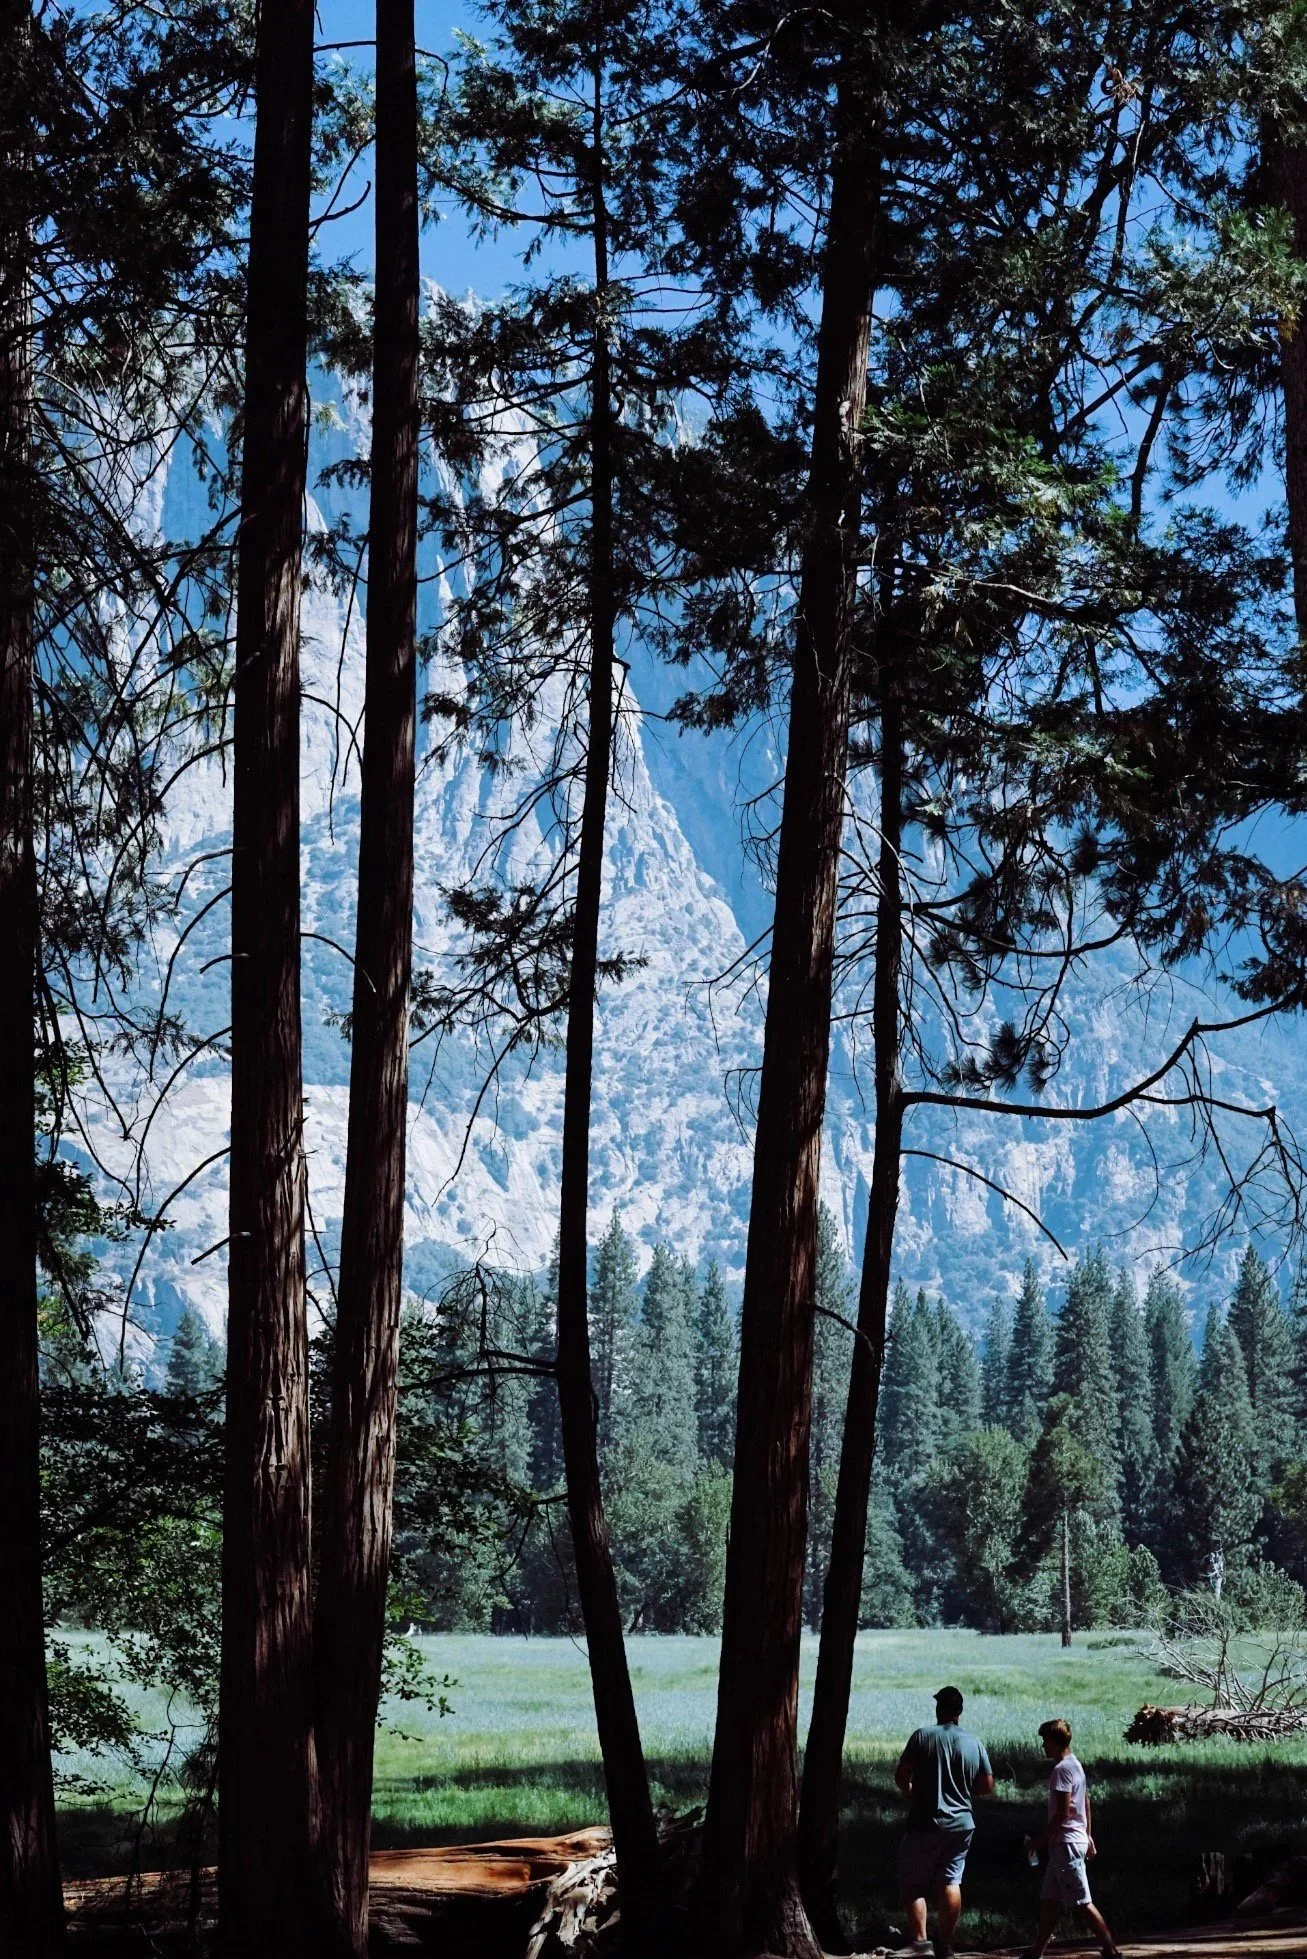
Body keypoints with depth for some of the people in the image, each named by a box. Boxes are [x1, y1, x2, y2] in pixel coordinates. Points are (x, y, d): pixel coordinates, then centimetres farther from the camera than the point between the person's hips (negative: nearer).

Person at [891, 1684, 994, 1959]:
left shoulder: (923, 1737, -9)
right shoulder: (975, 1743, 1)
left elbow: (901, 1776, -10)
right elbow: (988, 1786, 5)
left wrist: (907, 1790, 11)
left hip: (926, 1823, -4)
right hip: (961, 1824, 4)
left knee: (911, 1881, 4)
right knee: (950, 1882, 11)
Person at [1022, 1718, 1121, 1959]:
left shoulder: (1061, 1769, -16)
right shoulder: (1075, 1765, 15)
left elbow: (1063, 1812, -21)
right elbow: (1087, 1805, 19)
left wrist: (1040, 1839, -15)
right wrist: (1088, 1836, 24)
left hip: (1066, 1844, -10)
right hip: (1077, 1839, 10)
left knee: (1083, 1902, -7)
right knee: (1049, 1900, 12)